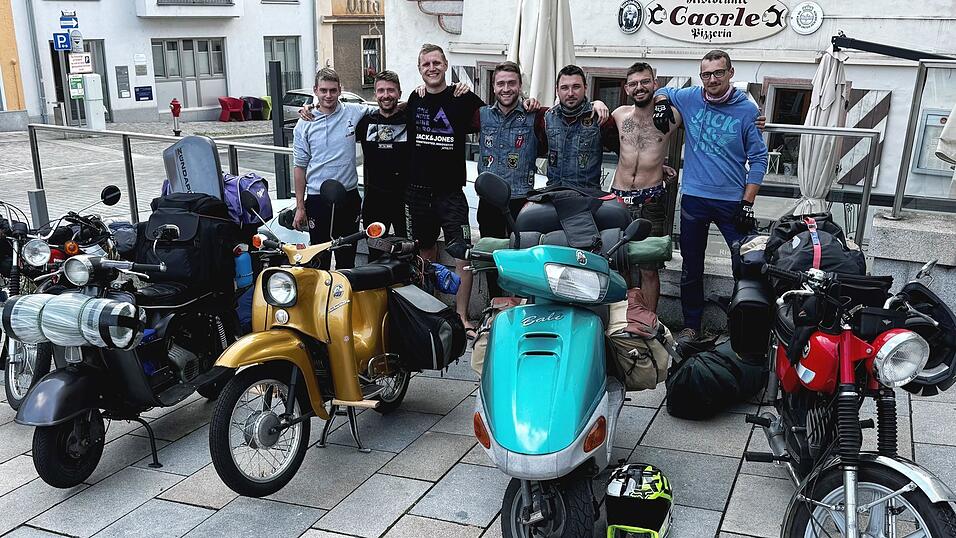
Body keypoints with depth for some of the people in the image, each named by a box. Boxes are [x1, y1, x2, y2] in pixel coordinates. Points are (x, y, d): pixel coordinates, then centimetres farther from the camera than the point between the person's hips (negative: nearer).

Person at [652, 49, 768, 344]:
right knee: (691, 269, 10)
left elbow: (758, 159, -3)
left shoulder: (747, 110, -4)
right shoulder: (690, 98, 3)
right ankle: (691, 326, 23)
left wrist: (747, 204, -9)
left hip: (732, 201, -2)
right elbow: (663, 92, 25)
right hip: (693, 198, 2)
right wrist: (662, 104, 1)